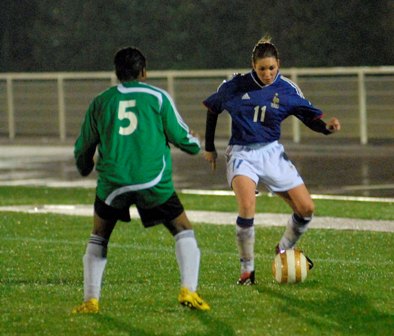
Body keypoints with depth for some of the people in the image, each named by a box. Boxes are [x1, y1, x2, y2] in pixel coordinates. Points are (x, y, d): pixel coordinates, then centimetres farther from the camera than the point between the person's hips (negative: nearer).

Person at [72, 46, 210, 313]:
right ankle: (188, 291, -2)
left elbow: (83, 148, 19)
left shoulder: (101, 102, 12)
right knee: (184, 231, 13)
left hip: (112, 181, 2)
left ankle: (91, 300, 11)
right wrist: (196, 145, 31)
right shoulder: (157, 97, 6)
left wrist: (84, 168, 41)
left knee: (99, 238, 21)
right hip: (153, 181, -2)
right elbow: (180, 136, 7)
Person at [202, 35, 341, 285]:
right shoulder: (236, 86, -5)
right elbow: (212, 110, 11)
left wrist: (327, 126, -22)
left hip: (271, 152, 3)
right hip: (241, 154, -3)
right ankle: (247, 269, -12)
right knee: (247, 206, -29)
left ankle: (285, 250, 27)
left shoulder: (287, 90, -2)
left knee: (306, 208, -4)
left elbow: (311, 118, 1)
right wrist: (209, 147, 13)